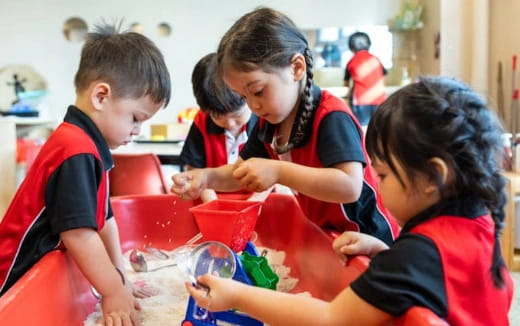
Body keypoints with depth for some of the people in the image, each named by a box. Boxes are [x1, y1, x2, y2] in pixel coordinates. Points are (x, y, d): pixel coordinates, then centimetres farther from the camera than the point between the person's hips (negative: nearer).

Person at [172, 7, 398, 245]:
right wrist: (208, 177, -12)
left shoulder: (331, 118, -24)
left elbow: (350, 186, -34)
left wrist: (278, 172, -36)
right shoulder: (269, 122, 0)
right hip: (322, 234, 7)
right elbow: (243, 173, 8)